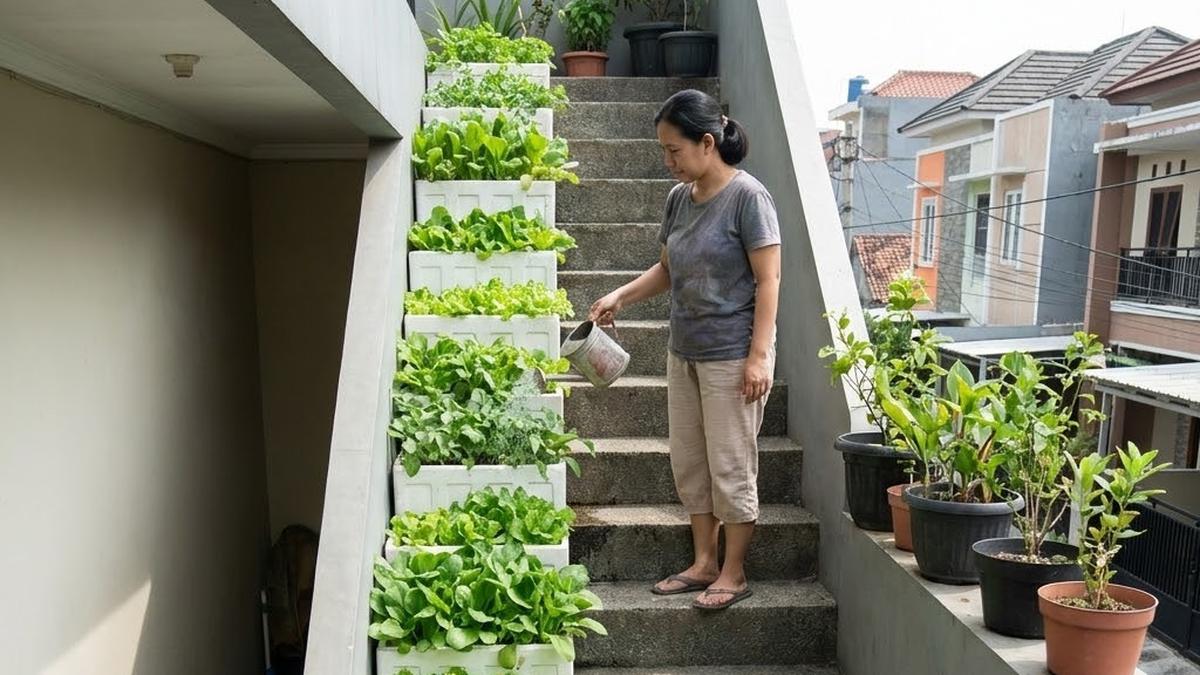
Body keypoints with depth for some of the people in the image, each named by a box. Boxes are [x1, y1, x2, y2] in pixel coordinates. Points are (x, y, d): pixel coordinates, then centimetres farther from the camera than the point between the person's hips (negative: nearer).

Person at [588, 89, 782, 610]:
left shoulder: (747, 196, -13)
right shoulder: (679, 198, 8)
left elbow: (768, 280, -14)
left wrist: (759, 356, -18)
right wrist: (621, 295, 4)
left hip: (732, 357, -8)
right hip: (684, 353, 8)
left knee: (731, 467, 2)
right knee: (688, 462, 13)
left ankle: (733, 573, 18)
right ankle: (703, 563, 27)